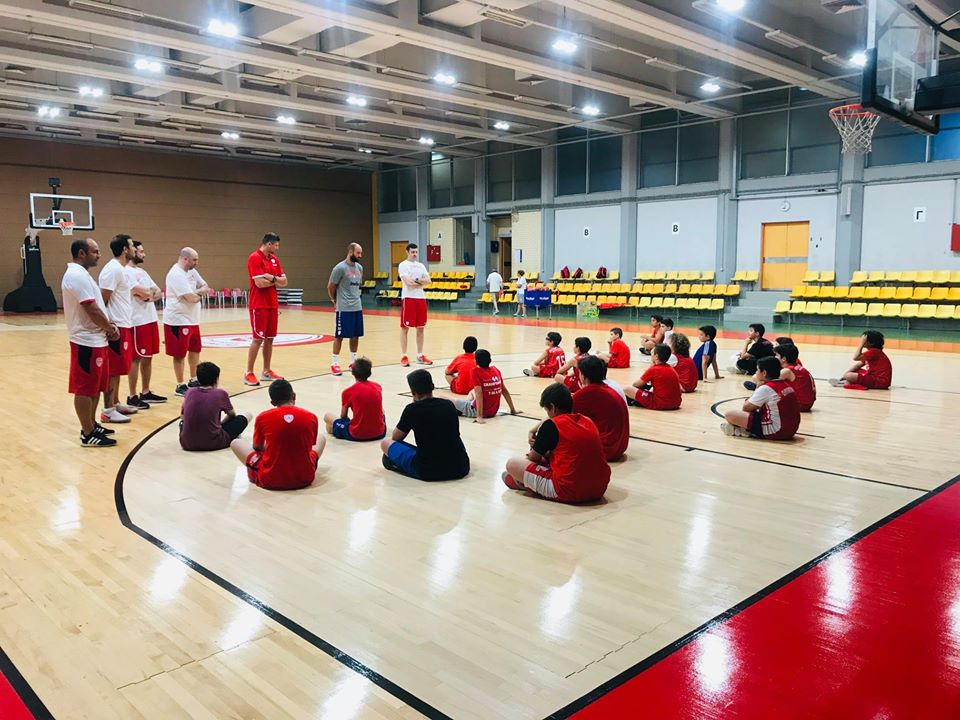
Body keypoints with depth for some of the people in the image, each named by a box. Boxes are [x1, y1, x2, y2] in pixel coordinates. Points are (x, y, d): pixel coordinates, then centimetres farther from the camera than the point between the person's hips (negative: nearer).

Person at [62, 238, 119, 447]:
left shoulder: (80, 274, 15)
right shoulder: (78, 275, -18)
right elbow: (92, 310, -22)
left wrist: (108, 326, 6)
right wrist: (110, 328, -9)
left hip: (94, 339, 11)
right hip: (87, 341, -11)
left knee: (95, 386, 17)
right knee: (85, 389, -4)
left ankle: (92, 425, 28)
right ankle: (88, 434, 2)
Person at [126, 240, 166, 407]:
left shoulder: (142, 271, 17)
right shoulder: (127, 272, -12)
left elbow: (158, 293, 12)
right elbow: (145, 294, -21)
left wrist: (149, 294, -9)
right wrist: (152, 292, 1)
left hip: (151, 319, 9)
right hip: (138, 322, -9)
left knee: (148, 357, 12)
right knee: (136, 359, -3)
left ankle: (146, 393, 21)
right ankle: (132, 397, 3)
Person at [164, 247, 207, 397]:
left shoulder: (191, 271, 9)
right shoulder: (176, 274, -21)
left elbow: (205, 287, 12)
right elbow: (192, 298, -25)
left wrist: (197, 292, -10)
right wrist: (199, 294, -3)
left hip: (192, 319, 9)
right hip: (178, 321, -9)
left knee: (195, 349, 17)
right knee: (180, 354, 0)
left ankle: (193, 380, 31)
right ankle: (180, 386, 9)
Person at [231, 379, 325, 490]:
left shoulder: (263, 417, -8)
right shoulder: (311, 417, -5)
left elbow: (257, 447, 10)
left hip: (270, 481, -1)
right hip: (304, 479, 2)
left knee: (236, 443, 20)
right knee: (322, 438, 28)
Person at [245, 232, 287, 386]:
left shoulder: (274, 259, 13)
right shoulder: (254, 258, -12)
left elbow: (284, 281, 8)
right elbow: (260, 283, -21)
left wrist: (271, 277, -11)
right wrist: (275, 281, -4)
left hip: (273, 305, 8)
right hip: (259, 305, -8)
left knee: (269, 338, 10)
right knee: (258, 339, -6)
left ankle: (267, 372, 18)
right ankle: (249, 374, 1)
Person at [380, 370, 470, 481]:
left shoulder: (412, 409, -5)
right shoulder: (449, 405, 7)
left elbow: (395, 438, 11)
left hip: (428, 472, -4)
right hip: (461, 469, 5)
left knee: (385, 443, 12)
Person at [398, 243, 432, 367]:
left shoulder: (420, 265, 15)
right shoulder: (403, 265, -4)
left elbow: (428, 281, 4)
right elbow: (408, 282, -17)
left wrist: (416, 280, -11)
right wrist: (422, 282, -3)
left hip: (421, 298, 6)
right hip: (408, 298, -6)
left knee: (420, 328, 8)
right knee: (405, 328, -2)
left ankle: (420, 355, 15)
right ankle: (404, 356, 2)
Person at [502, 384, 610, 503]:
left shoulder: (551, 425, -6)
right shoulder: (588, 421, 12)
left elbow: (534, 458, 6)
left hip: (568, 492, -7)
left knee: (512, 464, 4)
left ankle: (523, 483, 31)